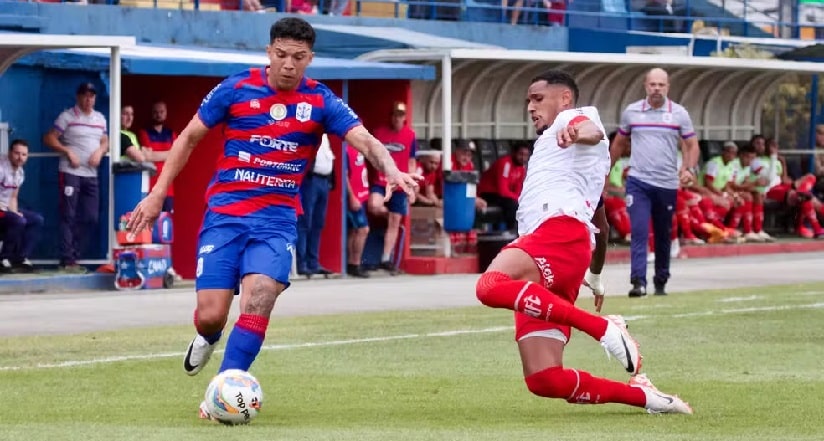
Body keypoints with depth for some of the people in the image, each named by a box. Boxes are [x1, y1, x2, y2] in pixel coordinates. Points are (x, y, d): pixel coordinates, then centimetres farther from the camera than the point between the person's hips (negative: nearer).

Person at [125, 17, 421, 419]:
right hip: (225, 213, 0)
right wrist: (158, 193, 3)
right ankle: (208, 338, 32)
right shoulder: (236, 88, -2)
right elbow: (189, 137, 6)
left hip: (277, 219, 0)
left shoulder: (320, 101, -1)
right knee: (210, 315, -8)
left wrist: (391, 171, -33)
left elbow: (365, 141, -11)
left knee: (259, 297, -24)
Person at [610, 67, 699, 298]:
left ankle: (661, 282, 23)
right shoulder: (631, 112, 4)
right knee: (639, 231, -15)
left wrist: (689, 168, -12)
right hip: (638, 181, -1)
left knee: (664, 236, 10)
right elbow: (619, 143, 17)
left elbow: (691, 145, 6)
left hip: (667, 184, 1)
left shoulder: (679, 113, 2)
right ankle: (638, 282, -20)